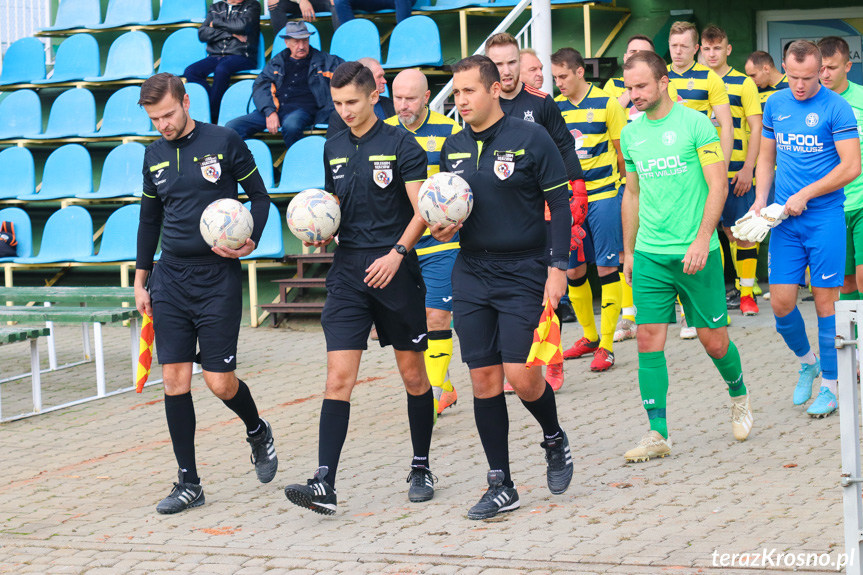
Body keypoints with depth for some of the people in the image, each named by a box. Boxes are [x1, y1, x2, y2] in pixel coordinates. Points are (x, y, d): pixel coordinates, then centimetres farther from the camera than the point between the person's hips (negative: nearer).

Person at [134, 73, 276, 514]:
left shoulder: (224, 143, -5)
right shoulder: (154, 155, 9)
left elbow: (260, 196, 2)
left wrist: (251, 241, -15)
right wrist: (141, 280, 17)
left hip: (218, 278, -4)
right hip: (171, 278, 4)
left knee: (219, 381, -5)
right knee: (174, 379, -1)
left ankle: (257, 432, 28)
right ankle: (188, 483, 6)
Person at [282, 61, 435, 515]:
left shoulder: (401, 144, -5)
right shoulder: (334, 149, 11)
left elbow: (422, 211, -9)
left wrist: (397, 253, -22)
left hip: (395, 271, -3)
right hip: (348, 273, 4)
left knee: (413, 374, 8)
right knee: (339, 377, -8)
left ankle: (421, 469, 24)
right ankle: (325, 485, -14)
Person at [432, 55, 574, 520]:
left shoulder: (530, 138, -7)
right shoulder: (453, 148, 8)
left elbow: (560, 205, -6)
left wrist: (558, 267, -12)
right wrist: (442, 229, -2)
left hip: (523, 272, -5)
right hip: (471, 274, 5)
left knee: (521, 375, -13)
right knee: (484, 379, 2)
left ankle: (554, 440, 19)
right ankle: (501, 486, 10)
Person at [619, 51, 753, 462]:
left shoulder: (695, 124, -7)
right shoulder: (630, 134, 9)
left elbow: (718, 186, -10)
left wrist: (702, 239, -19)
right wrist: (629, 251, 18)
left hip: (696, 252, -4)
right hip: (649, 255, 4)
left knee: (713, 339, 4)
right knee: (649, 340, -5)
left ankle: (739, 397, 34)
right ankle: (657, 435, -1)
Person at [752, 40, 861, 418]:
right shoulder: (775, 104, 8)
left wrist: (804, 195, -13)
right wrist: (761, 199, 4)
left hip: (825, 217, -4)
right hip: (784, 218, 4)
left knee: (825, 302, -1)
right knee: (781, 303, 1)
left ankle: (829, 385, 12)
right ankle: (806, 362, 28)